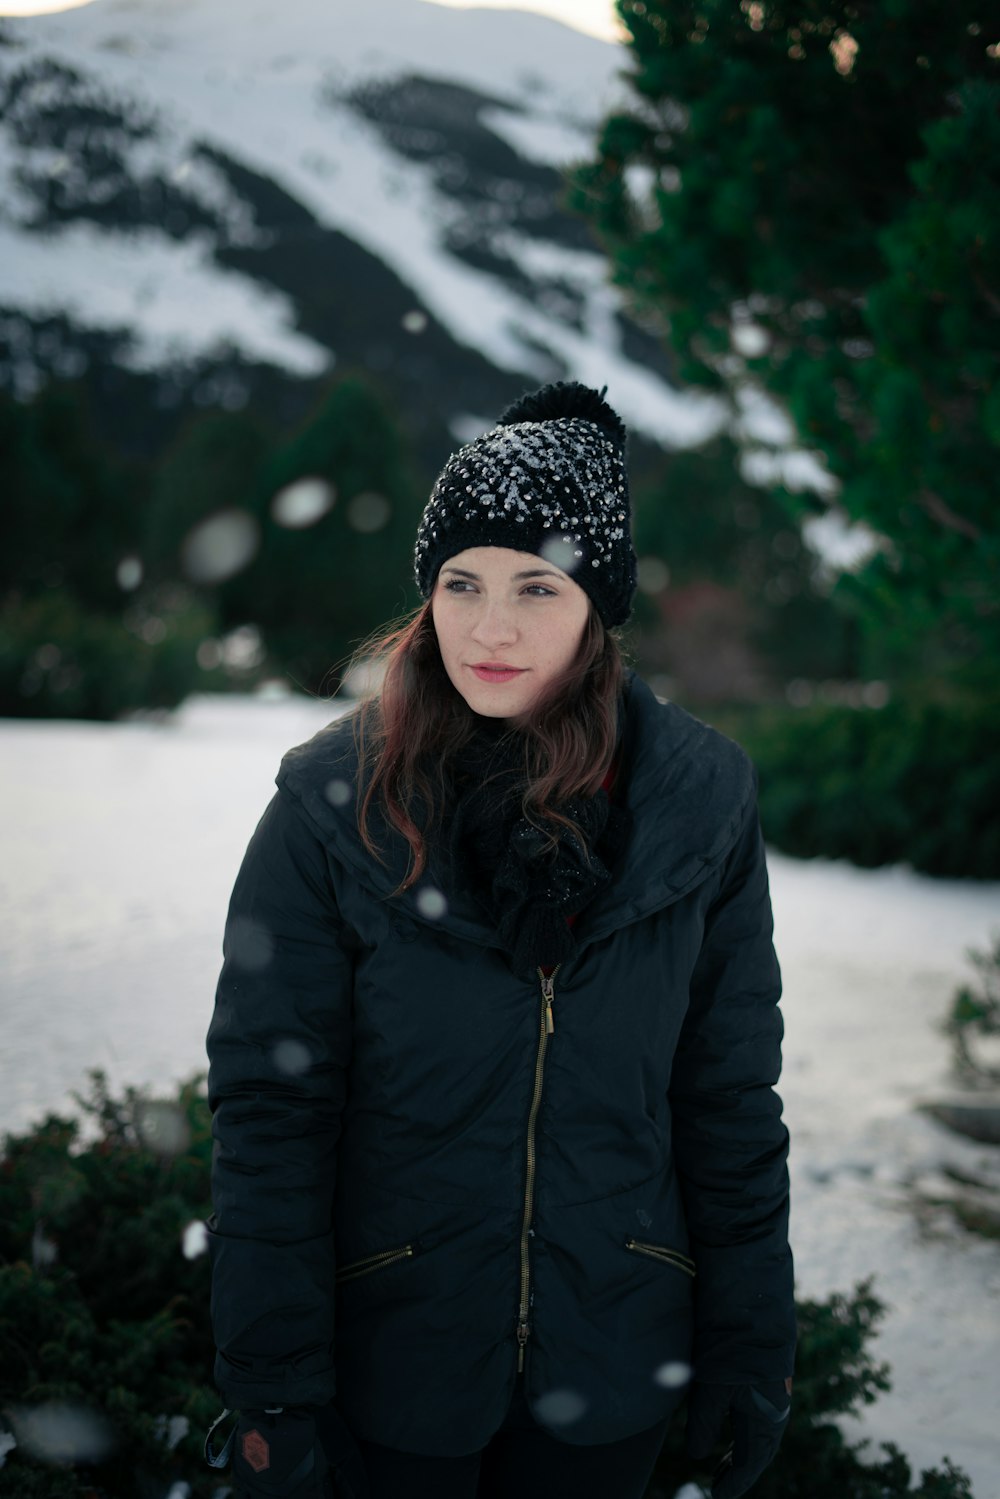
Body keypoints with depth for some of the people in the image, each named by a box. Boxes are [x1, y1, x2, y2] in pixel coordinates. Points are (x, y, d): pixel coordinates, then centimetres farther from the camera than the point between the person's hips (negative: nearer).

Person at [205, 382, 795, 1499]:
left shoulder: (701, 805, -7)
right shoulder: (331, 808, -13)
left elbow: (730, 1096, 0)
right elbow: (268, 1114, -11)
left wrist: (750, 1342, 3)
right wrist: (268, 1399, -11)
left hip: (612, 1366, 2)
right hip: (392, 1363, -1)